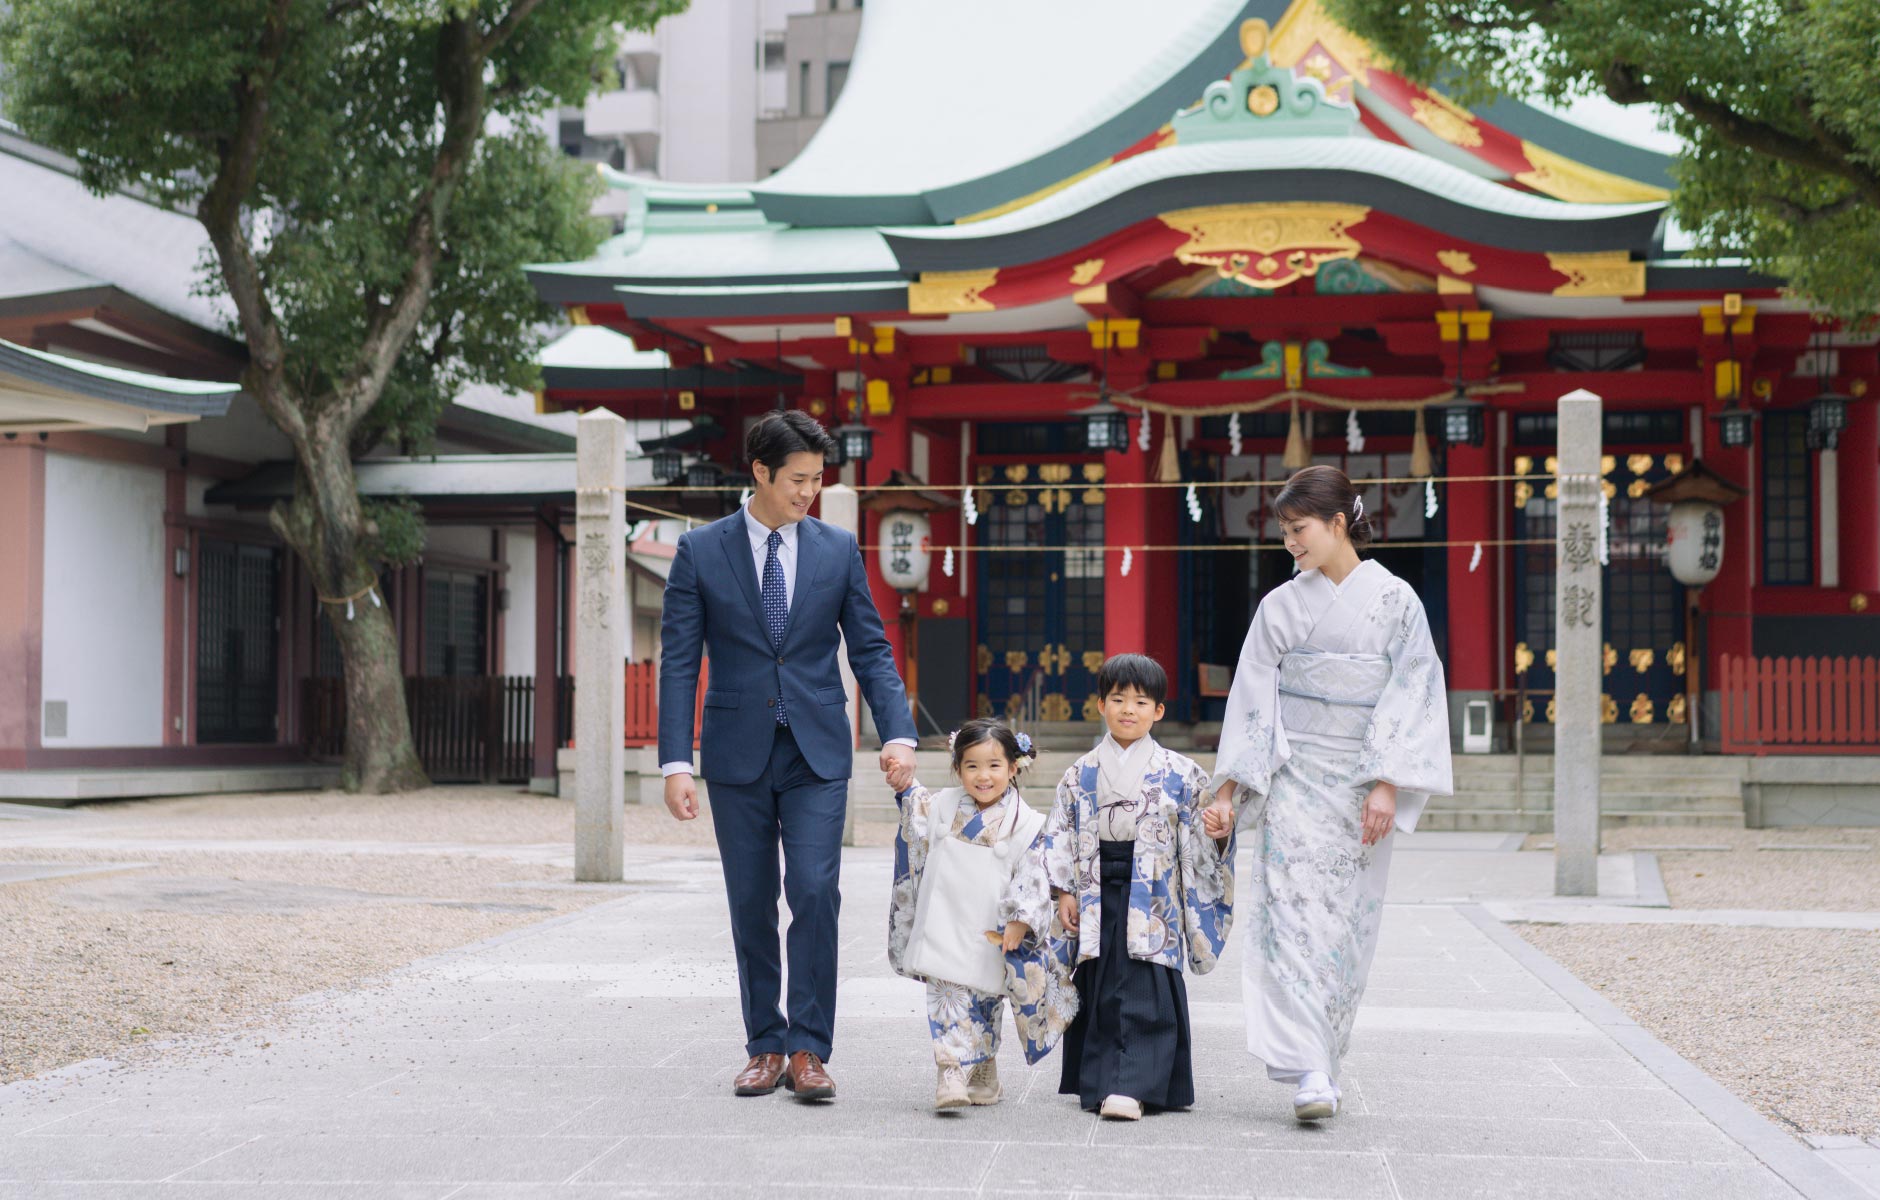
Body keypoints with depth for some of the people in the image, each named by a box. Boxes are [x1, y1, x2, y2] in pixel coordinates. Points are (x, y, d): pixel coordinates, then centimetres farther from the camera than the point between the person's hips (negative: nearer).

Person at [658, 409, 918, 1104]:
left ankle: (808, 1052, -4)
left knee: (815, 894, -10)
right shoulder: (701, 552, -1)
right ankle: (765, 1047, 17)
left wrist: (898, 735, -9)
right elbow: (678, 662, -2)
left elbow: (871, 650, 6)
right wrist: (675, 762, -10)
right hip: (737, 755, 0)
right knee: (751, 907, 6)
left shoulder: (838, 550, 4)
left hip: (817, 756, 0)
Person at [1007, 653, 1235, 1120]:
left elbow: (1199, 836, 4)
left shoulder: (1179, 774, 1)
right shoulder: (1081, 775, 6)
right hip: (1098, 898, 2)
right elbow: (1059, 835, 8)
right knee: (1099, 993, 7)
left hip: (1152, 901, -2)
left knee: (1145, 996, -9)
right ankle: (1098, 1082, 18)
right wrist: (1063, 892, 1)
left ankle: (1133, 1086, -11)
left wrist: (1221, 834, -18)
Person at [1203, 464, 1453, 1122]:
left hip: (1362, 787, 0)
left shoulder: (1396, 601, 1)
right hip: (1294, 779, 0)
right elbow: (1252, 700, 7)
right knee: (1295, 912, -12)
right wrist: (1226, 791, 2)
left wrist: (1387, 785, -13)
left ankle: (1323, 1063, 16)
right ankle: (1310, 1072, -16)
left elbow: (1410, 696, -4)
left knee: (1348, 921, 3)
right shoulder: (1281, 606, 6)